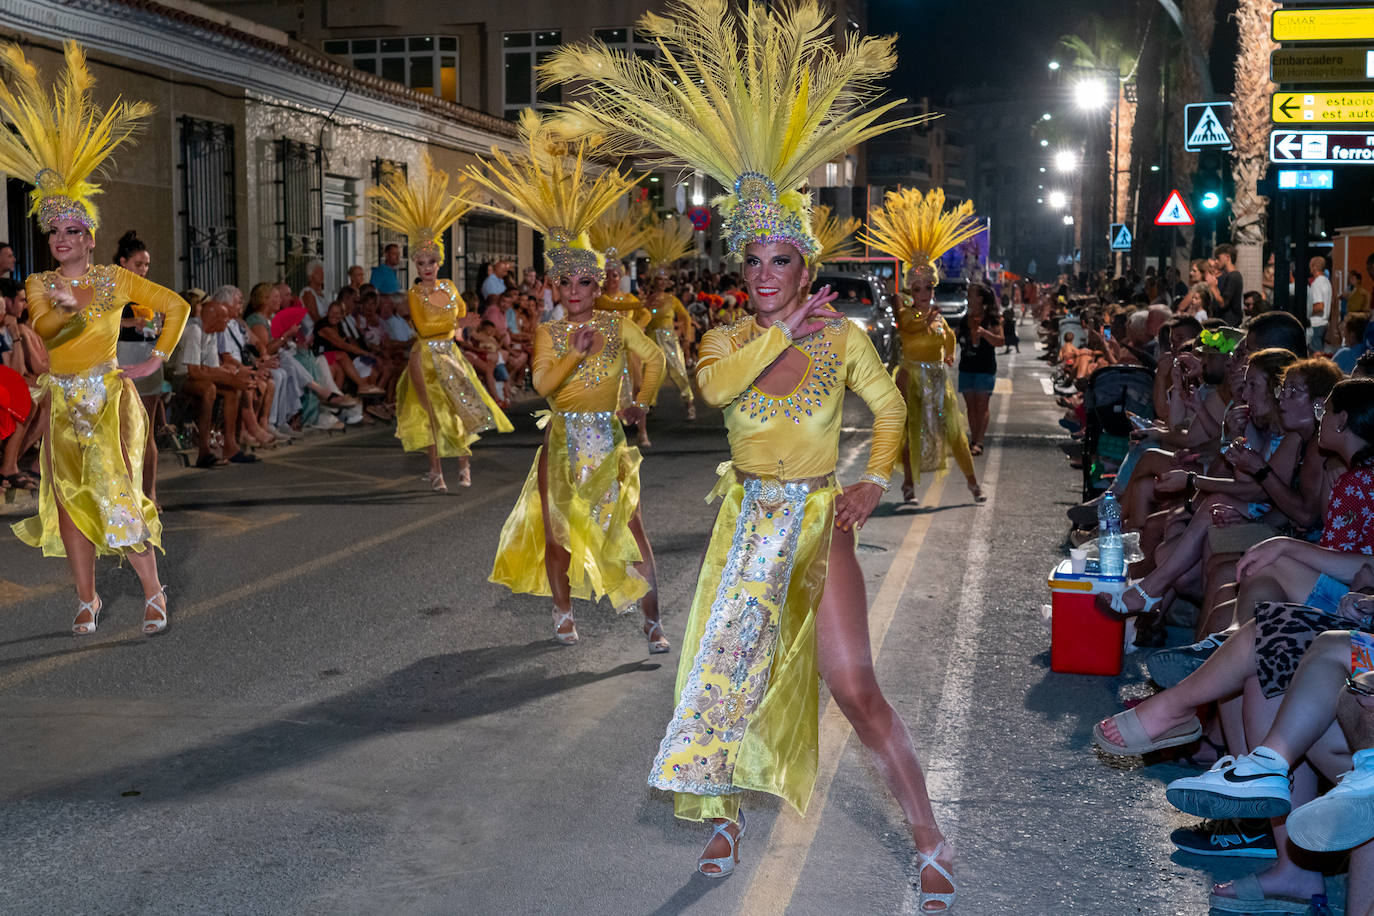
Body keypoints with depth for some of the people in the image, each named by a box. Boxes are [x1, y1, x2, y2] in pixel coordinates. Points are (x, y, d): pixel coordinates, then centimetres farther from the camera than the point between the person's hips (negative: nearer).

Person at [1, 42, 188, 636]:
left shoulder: (115, 280, 1)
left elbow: (176, 307, 8)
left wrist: (158, 358, 1)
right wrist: (66, 310, -38)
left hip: (111, 399, -3)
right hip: (63, 404, 3)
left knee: (119, 493, -12)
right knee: (71, 499, 5)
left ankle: (153, 593, -3)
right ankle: (86, 599, 14)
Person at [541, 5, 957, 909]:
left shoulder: (845, 337, -1)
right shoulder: (727, 338, 2)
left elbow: (889, 407, 11)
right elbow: (717, 385, -21)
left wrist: (875, 481, -3)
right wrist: (785, 328, -18)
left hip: (819, 522, -3)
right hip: (747, 520, 3)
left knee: (857, 688, -8)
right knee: (726, 665, 9)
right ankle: (726, 811, 32)